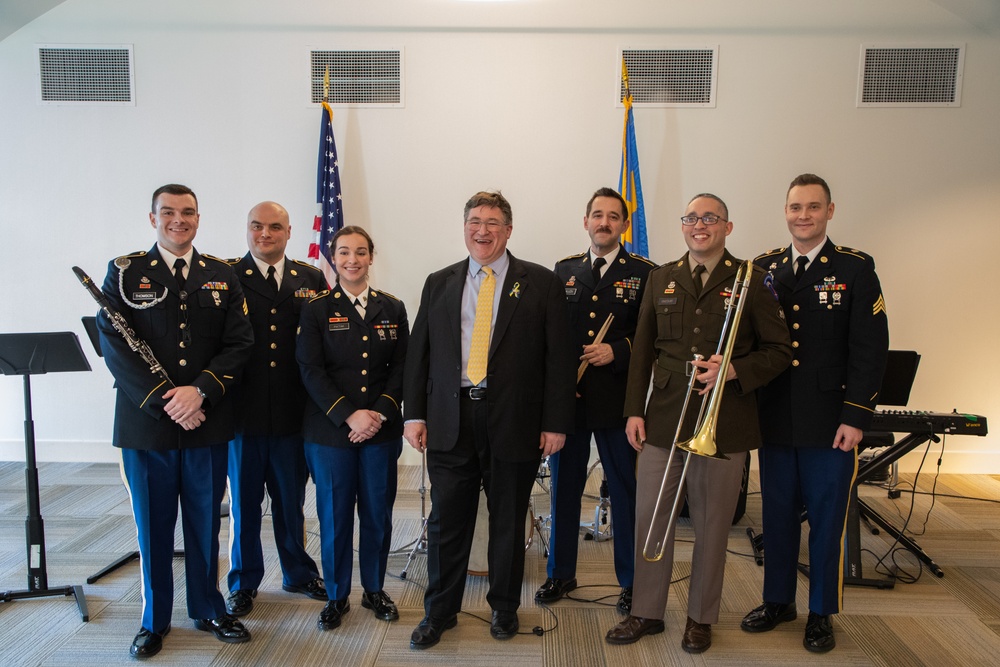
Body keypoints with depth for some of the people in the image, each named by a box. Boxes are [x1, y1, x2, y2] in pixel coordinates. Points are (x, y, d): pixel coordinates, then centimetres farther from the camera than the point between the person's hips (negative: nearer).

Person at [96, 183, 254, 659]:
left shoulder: (222, 276, 6)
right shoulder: (123, 272, 1)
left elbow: (239, 343, -1)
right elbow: (114, 347, -6)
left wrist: (199, 391, -15)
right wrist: (164, 402, -14)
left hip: (208, 424, 2)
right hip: (145, 424, -1)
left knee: (205, 523, 12)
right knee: (153, 526, 11)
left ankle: (208, 610, 31)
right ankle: (155, 620, 29)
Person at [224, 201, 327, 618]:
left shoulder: (311, 279, 7)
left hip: (293, 413, 2)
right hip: (243, 410, -2)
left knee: (291, 499, 16)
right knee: (244, 501, 12)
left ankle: (298, 573, 35)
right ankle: (243, 583, 30)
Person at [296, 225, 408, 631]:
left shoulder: (392, 309, 7)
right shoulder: (316, 310, 1)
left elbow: (400, 367, 4)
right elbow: (311, 371, -6)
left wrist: (380, 413, -9)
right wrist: (349, 415, -15)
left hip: (381, 430, 2)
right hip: (330, 431, -2)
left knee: (378, 513, 10)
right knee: (335, 515, 7)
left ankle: (374, 590, 29)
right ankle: (336, 596, 25)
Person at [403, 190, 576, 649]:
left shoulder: (541, 283, 1)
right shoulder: (439, 283, 10)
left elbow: (558, 356, -2)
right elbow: (419, 352, 9)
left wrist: (555, 422, -7)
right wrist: (414, 414, 3)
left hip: (513, 422, -1)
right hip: (449, 421, 2)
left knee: (508, 521, 12)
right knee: (446, 521, 9)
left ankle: (504, 607, 32)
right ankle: (439, 611, 27)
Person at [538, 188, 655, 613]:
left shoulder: (643, 273, 1)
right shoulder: (564, 270, 11)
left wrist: (617, 351, -18)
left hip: (616, 399, -3)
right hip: (566, 398, 3)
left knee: (626, 491, 6)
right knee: (563, 487, 13)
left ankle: (631, 581, 24)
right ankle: (560, 573, 31)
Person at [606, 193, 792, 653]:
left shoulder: (751, 281, 1)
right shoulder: (661, 280, 10)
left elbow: (779, 351, 2)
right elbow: (642, 351, 11)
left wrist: (733, 370, -15)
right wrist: (634, 409, 5)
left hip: (724, 422, -2)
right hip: (663, 419, 3)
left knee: (711, 524, 9)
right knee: (649, 516, 6)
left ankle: (701, 616, 27)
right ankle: (647, 611, 24)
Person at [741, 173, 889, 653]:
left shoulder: (855, 269, -2)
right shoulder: (763, 268, 7)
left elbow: (870, 349, -6)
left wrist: (856, 417, -11)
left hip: (830, 424, -3)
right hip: (775, 420, 3)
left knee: (826, 519, 9)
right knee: (777, 514, 14)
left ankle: (821, 613, 26)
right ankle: (778, 600, 31)